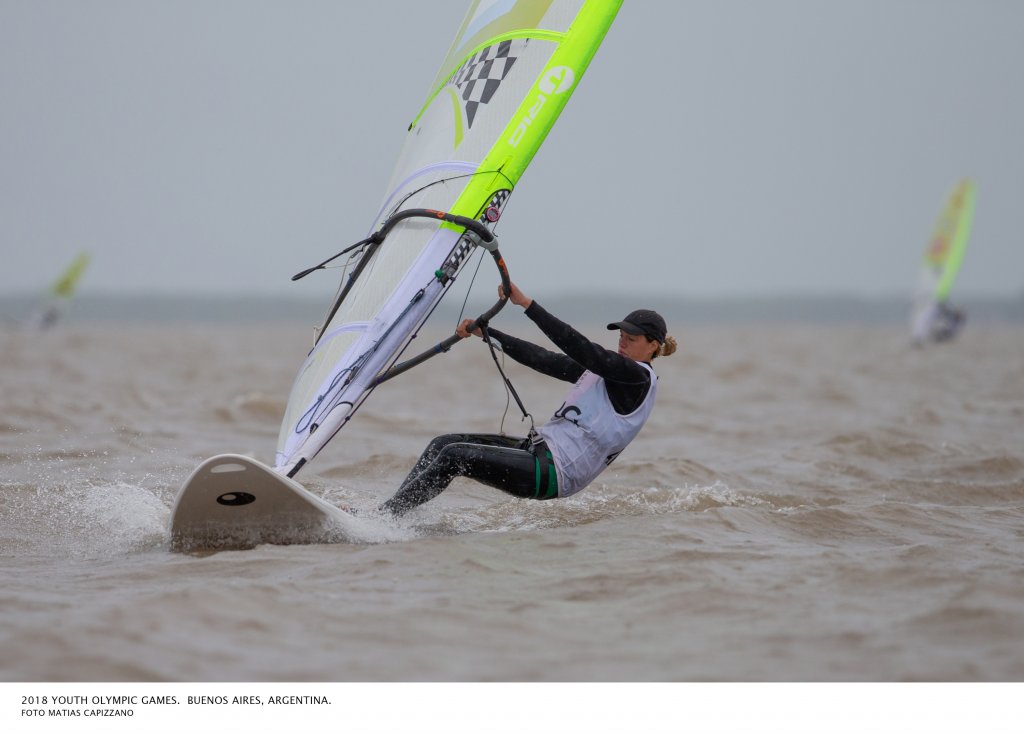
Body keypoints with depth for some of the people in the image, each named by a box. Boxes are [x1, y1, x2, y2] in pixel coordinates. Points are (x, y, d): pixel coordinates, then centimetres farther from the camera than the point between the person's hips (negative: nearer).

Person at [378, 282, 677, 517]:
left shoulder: (638, 376, -8)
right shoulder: (603, 370, 20)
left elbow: (579, 348, -19)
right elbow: (545, 360, 17)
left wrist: (527, 303, -23)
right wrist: (485, 332, 11)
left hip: (555, 471, -10)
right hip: (540, 449, 10)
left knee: (453, 456, -19)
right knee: (442, 444, 1)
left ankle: (383, 518, -17)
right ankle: (389, 510, -4)